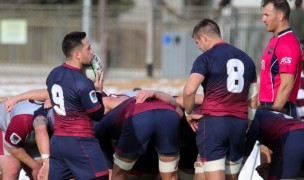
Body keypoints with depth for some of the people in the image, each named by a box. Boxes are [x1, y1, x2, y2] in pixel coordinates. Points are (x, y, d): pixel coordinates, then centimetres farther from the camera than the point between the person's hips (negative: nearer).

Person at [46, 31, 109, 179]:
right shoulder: (83, 83, -17)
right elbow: (98, 115, -9)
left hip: (57, 140, 8)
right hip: (80, 143, -8)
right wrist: (98, 91, 5)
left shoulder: (53, 75, 6)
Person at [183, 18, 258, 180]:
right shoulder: (246, 59, 17)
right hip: (239, 123, 6)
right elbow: (253, 100, 18)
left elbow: (189, 91, -16)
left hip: (213, 121, -6)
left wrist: (189, 113, 0)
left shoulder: (206, 58, -4)